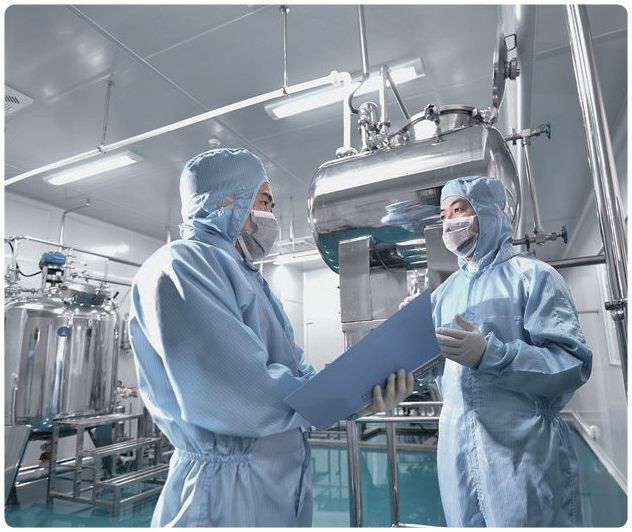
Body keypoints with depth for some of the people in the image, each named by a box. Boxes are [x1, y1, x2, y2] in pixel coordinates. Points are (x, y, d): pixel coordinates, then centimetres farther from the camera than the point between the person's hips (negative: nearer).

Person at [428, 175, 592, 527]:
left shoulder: (531, 276, -2)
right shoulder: (443, 294, 15)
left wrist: (489, 354, -22)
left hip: (524, 449, -5)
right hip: (457, 452, 5)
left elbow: (574, 363, -11)